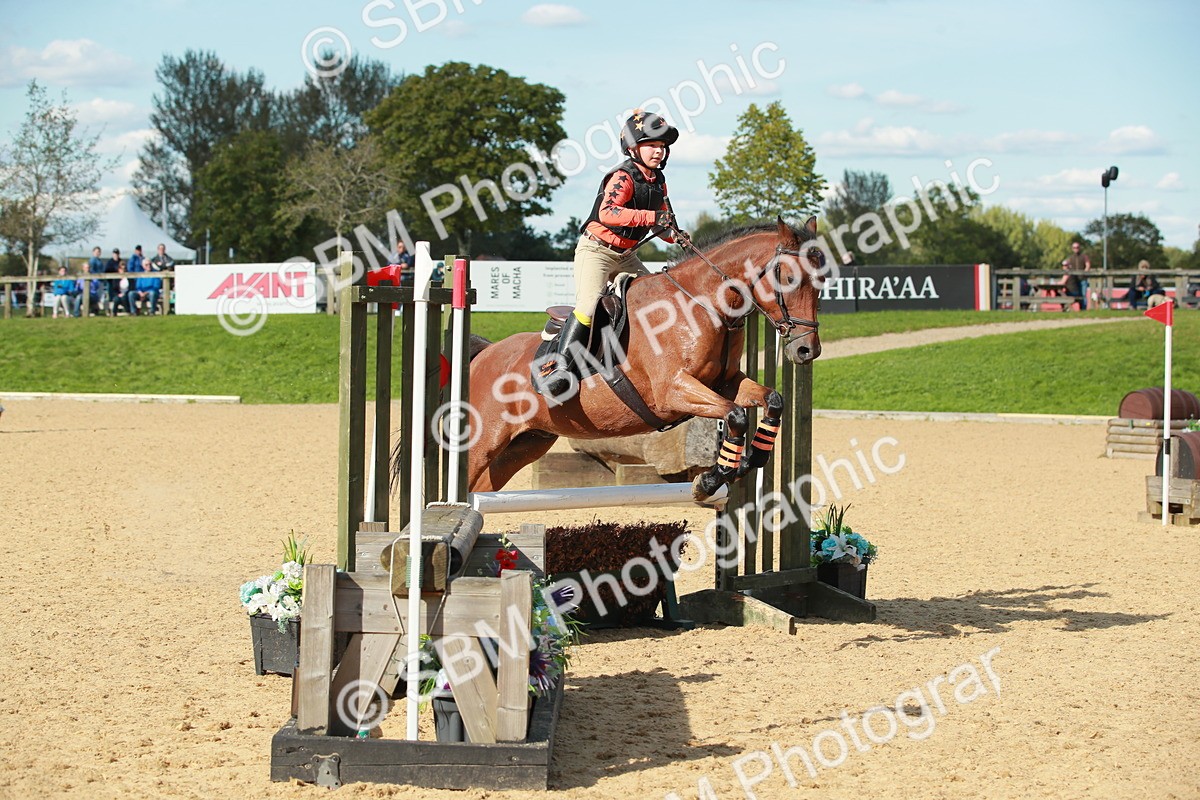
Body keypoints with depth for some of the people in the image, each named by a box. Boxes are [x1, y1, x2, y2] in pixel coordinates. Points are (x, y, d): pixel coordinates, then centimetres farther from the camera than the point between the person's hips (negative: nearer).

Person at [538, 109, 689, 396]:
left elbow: (662, 222, 15)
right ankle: (558, 367, -24)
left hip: (625, 256, 9)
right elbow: (607, 212, -35)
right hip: (596, 250, -9)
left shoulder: (658, 181, 8)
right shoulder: (623, 177, -18)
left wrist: (675, 234, -8)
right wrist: (652, 217, -38)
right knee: (588, 304, -24)